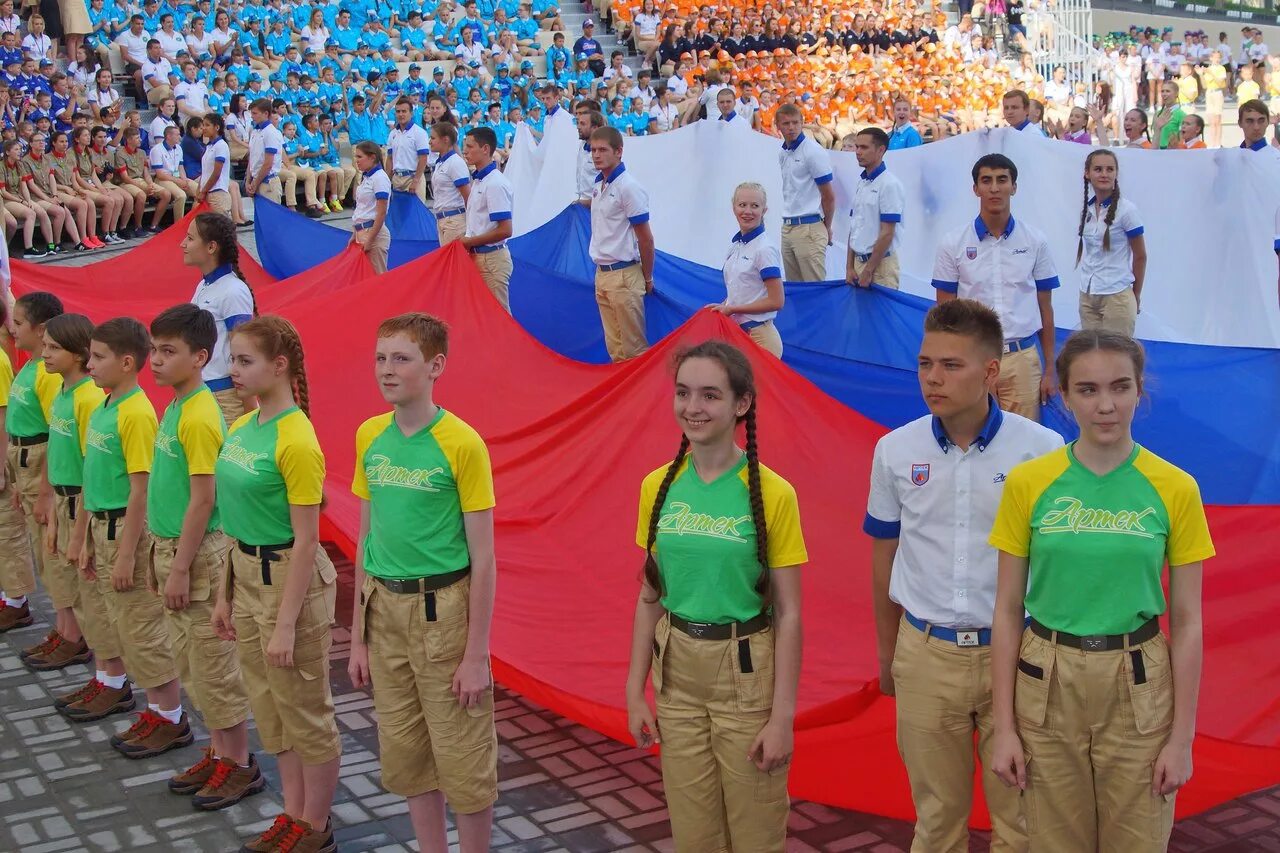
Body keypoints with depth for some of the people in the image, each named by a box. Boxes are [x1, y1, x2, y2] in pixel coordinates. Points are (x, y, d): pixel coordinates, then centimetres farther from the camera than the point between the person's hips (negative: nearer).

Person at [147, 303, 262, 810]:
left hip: (198, 553, -9)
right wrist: (161, 557, 18)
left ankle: (240, 766, 12)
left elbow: (203, 500, -20)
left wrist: (180, 567, -19)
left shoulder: (199, 418, -19)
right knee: (192, 664, 17)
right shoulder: (174, 408, 9)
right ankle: (218, 754, 29)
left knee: (214, 664, 0)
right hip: (171, 546, 10)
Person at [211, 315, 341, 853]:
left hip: (289, 579, -9)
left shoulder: (296, 441, -20)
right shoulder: (242, 427, 5)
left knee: (306, 712, 6)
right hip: (247, 575, 9)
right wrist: (226, 594, 14)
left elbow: (305, 540, -20)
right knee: (271, 708, 19)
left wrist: (286, 624, -19)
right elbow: (239, 519, 12)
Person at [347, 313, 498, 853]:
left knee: (463, 760, 4)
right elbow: (366, 540, 10)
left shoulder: (461, 444, -13)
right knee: (406, 756, 15)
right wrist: (358, 637, 10)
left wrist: (476, 655, -12)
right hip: (384, 609, 6)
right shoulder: (369, 437, 3)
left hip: (443, 609, -5)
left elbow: (483, 558, -11)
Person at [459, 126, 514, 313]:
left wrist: (470, 241, -14)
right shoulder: (477, 180, 11)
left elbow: (505, 230, -21)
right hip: (477, 255, 9)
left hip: (491, 259, -9)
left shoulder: (495, 184, -17)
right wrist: (466, 241, 5)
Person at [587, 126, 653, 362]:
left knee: (633, 349, -2)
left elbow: (645, 238, -11)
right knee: (614, 348, 13)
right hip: (602, 274, 8)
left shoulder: (628, 187, -14)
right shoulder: (599, 185, 11)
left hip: (623, 274, -8)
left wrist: (647, 278, -6)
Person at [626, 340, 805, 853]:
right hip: (676, 674, 4)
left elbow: (788, 614, -10)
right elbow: (650, 596, 7)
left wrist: (783, 715, -12)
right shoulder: (657, 487, 0)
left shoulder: (771, 494, -12)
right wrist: (635, 690, 5)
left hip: (747, 674, -4)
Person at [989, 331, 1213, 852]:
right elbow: (1007, 610, -1)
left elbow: (1187, 621, -1)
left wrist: (1182, 736, -3)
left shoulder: (1175, 489, -5)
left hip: (1138, 686, 0)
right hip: (1047, 684, 0)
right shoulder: (1027, 483, -5)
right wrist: (1004, 726, -3)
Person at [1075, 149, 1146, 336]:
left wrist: (1136, 296, 4)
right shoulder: (1086, 209, 5)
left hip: (1117, 296, -5)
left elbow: (1140, 256, -2)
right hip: (1087, 295, 5)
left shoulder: (1126, 209, -9)